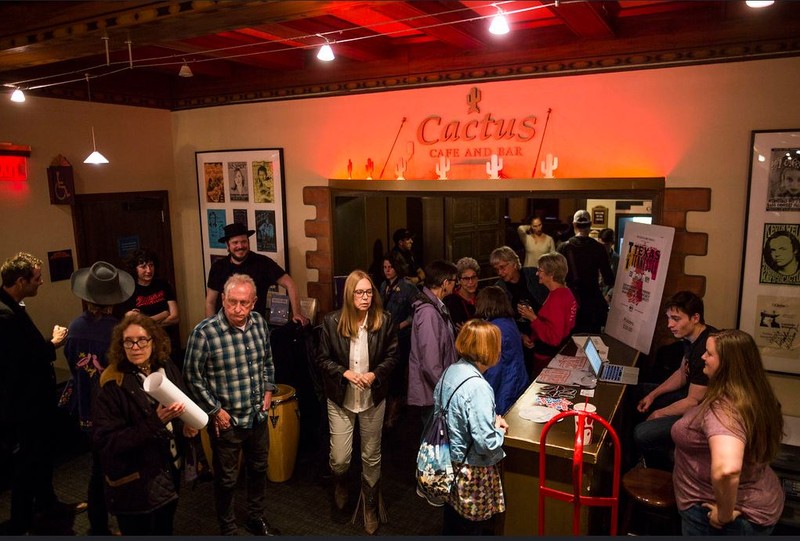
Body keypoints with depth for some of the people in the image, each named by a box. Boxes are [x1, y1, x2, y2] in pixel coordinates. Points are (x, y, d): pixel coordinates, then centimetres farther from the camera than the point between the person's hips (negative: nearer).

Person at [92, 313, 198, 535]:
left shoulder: (167, 369, -4)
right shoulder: (113, 386, -19)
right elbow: (105, 442, -22)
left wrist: (186, 426, -10)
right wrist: (155, 422, -30)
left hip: (170, 475, 5)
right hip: (134, 485, -5)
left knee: (165, 531, 24)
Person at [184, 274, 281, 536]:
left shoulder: (260, 322, -5)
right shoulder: (204, 332, -22)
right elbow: (193, 376, -13)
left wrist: (268, 389, 4)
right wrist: (214, 410, -11)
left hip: (258, 415, 5)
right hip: (227, 420, -5)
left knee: (258, 469, 23)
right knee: (226, 479, 14)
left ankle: (257, 518, 46)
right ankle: (228, 529, 37)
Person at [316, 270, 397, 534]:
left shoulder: (384, 320, -9)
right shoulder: (332, 321, -11)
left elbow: (392, 356, -1)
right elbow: (322, 359, -4)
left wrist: (375, 374, -17)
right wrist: (344, 372, -19)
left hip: (373, 398, 1)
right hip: (341, 399, -1)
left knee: (371, 457, 14)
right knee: (339, 459, 1)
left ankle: (370, 507, 37)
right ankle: (340, 483, 40)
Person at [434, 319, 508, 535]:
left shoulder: (450, 372, -5)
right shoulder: (478, 387, -30)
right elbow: (487, 444, -29)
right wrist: (499, 430, -6)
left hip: (449, 462, 7)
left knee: (451, 521, 27)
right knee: (471, 527, 16)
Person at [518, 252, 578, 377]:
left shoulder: (556, 299, -24)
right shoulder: (566, 292, 7)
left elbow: (553, 338, -25)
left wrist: (533, 318, -18)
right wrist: (532, 337, 6)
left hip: (547, 360, -10)